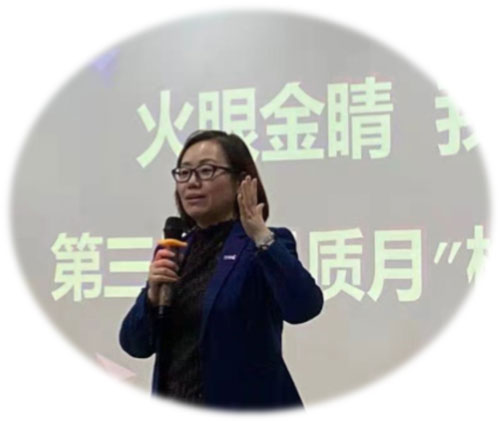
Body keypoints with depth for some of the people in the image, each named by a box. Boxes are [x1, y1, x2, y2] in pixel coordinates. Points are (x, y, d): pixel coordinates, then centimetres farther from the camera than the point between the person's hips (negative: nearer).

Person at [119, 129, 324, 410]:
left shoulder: (265, 245, -7)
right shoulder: (173, 252, 10)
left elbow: (304, 307, -26)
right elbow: (135, 345, 7)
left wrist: (262, 237, -34)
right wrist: (153, 295, -11)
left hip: (245, 409, -5)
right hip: (175, 410, 6)